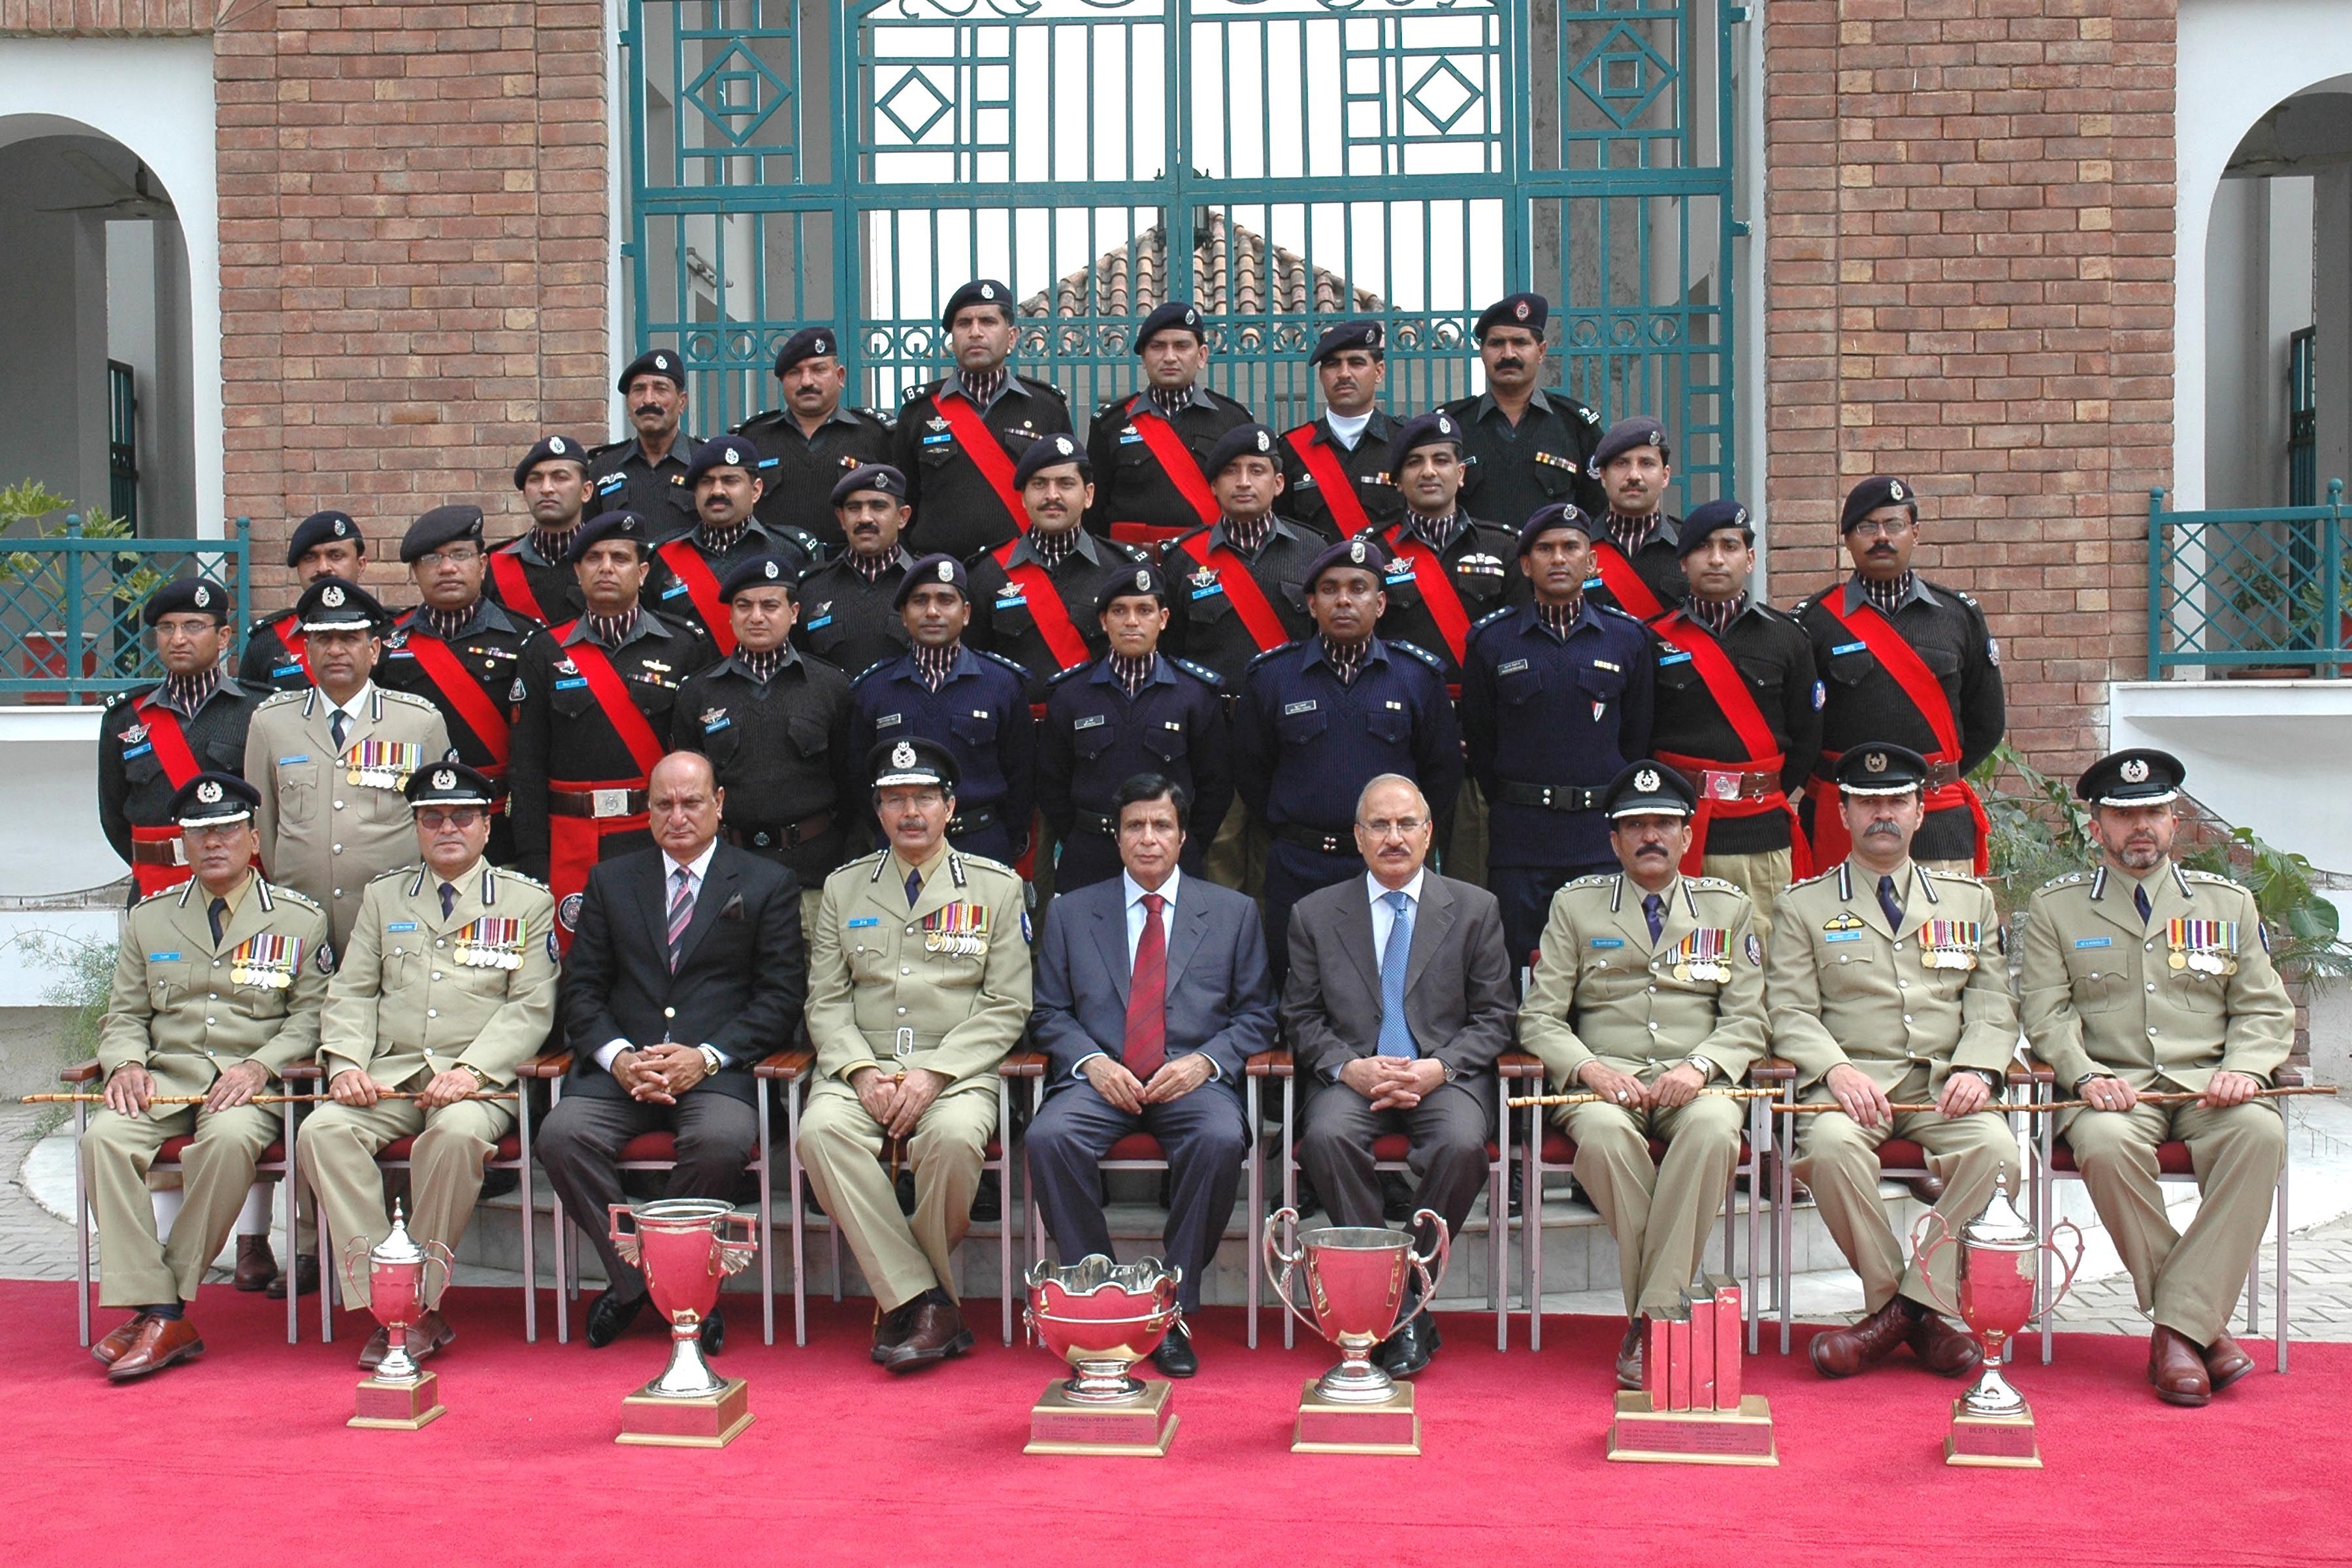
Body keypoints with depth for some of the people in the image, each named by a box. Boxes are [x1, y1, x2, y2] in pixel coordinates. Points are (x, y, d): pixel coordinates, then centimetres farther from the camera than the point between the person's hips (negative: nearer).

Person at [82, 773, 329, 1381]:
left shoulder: (300, 919, 9)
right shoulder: (148, 919, 18)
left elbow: (311, 1014, 3)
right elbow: (124, 1014, 17)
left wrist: (259, 1066, -14)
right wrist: (126, 1063, -6)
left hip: (249, 1083, -3)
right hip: (164, 1077, 3)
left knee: (229, 1139, -37)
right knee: (104, 1138, -28)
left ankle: (171, 1293, -23)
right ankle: (157, 1312, -28)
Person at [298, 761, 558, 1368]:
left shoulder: (527, 901, 11)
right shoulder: (384, 895, 21)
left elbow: (532, 1007, 2)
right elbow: (351, 992, 16)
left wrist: (470, 1071, -14)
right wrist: (346, 1065, -5)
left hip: (478, 1078, -3)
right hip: (390, 1072, 3)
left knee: (458, 1132, -36)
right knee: (323, 1130, -26)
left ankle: (423, 1303, -23)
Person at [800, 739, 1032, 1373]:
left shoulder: (996, 886, 8)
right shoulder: (843, 887, 16)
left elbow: (1007, 1006, 1)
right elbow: (826, 1001, 10)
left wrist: (935, 1073, -12)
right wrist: (863, 1072, -10)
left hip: (957, 1074, -2)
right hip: (862, 1070, 2)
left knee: (954, 1137, -36)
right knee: (821, 1130, -31)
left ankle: (904, 1305, -14)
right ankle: (929, 1309, -27)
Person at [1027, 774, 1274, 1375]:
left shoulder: (1233, 913, 14)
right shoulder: (1072, 913, 15)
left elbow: (1256, 1015, 11)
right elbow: (1050, 1013, 12)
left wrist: (1204, 1061, -8)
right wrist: (1091, 1062, -8)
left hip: (1192, 1079, -1)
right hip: (1101, 1080, 1)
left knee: (1222, 1140, -35)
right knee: (1049, 1138, -32)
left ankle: (1174, 1310, -21)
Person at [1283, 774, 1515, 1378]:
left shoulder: (1475, 909, 10)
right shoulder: (1315, 914, 11)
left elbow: (1494, 1018, 6)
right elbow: (1302, 1020, 9)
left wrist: (1438, 1068, -12)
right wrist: (1350, 1067, -11)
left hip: (1444, 1077, 0)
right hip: (1351, 1077, 1)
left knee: (1460, 1144, -33)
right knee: (1327, 1136, -32)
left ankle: (1411, 1286, -16)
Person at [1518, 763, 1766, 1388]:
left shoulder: (1728, 907, 16)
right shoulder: (1575, 905, 14)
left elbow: (1746, 1020, 9)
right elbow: (1539, 1018, 7)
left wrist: (1699, 1066, -13)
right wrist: (1591, 1068, -13)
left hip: (1695, 1083, 1)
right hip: (1604, 1079, 0)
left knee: (1714, 1128, -36)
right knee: (1604, 1133, -37)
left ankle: (1650, 1319, -33)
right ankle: (1666, 1313, -25)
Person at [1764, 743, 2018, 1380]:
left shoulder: (1970, 899, 19)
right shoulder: (1804, 904, 12)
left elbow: (1994, 1005, 11)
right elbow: (1790, 1010, 2)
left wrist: (1976, 1068, -10)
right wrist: (1835, 1069, -18)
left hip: (1943, 1085, 2)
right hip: (1852, 1083, -2)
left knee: (1995, 1148, -31)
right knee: (1833, 1146, -35)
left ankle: (1914, 1302, -18)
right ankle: (1901, 1306, -15)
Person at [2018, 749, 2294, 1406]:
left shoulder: (2228, 903, 16)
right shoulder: (2056, 908, 11)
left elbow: (2265, 1009, 12)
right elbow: (2047, 1012, 3)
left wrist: (2242, 1068, -9)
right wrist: (2087, 1076, -16)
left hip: (2208, 1083, 2)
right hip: (2113, 1087, -1)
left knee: (2260, 1132, -33)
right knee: (2106, 1145, -36)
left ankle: (2180, 1327, -31)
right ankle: (2204, 1324, -21)